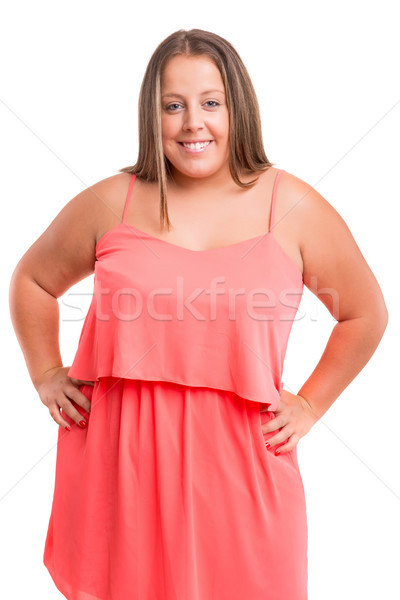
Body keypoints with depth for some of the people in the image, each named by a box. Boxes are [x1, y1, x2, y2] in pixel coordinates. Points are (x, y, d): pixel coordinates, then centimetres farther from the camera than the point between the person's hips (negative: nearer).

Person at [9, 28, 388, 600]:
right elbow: (32, 281, 18)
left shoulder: (292, 206, -1)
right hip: (120, 466, 1)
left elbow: (365, 314, 10)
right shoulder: (110, 203, 2)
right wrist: (47, 376, 10)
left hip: (238, 467, 0)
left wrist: (309, 404, 6)